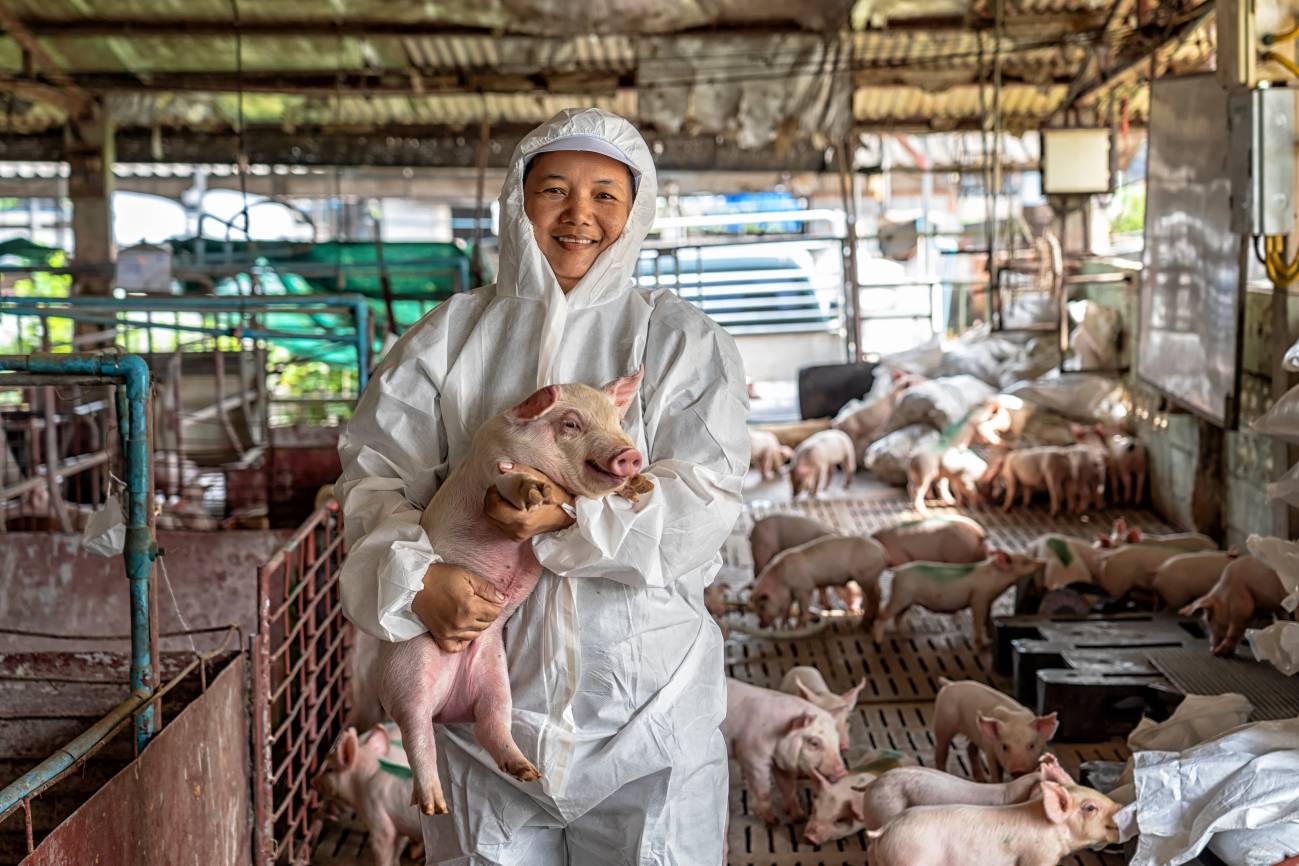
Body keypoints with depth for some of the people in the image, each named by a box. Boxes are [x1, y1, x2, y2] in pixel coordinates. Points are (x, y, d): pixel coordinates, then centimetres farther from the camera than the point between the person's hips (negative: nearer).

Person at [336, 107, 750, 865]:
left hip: (646, 696, -1)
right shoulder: (451, 337, 5)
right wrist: (417, 575, -18)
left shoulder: (680, 340, 0)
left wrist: (571, 514, -23)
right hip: (488, 692, 1)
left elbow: (704, 505, -9)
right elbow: (375, 476, 1)